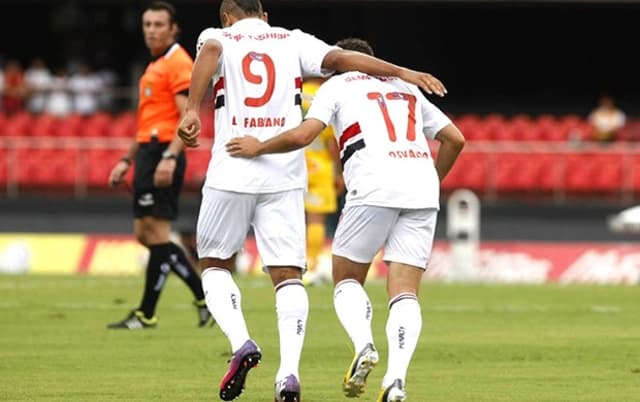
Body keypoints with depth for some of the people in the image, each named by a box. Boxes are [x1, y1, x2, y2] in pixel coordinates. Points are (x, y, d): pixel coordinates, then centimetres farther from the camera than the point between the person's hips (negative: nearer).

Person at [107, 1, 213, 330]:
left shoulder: (179, 63, -8)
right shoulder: (154, 67, 22)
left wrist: (170, 157, -26)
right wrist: (127, 160, 26)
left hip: (163, 154, -10)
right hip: (148, 154, 10)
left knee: (156, 233, -8)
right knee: (145, 234, 9)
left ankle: (146, 314, -5)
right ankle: (205, 295, 13)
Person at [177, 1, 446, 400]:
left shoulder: (217, 37, 9)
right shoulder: (292, 41, 14)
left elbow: (208, 54, -15)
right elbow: (338, 58, -1)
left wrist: (193, 111, -27)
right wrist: (403, 72, -3)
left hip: (231, 172, -1)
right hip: (285, 176, 2)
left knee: (215, 264, 16)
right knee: (288, 274, 1)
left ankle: (241, 343, -7)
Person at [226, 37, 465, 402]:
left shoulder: (337, 85, 14)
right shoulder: (406, 88, 28)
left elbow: (303, 135, -1)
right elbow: (455, 139, 25)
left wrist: (258, 148, 13)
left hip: (374, 189, -4)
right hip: (422, 190, 4)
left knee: (347, 278, 14)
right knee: (405, 292, 2)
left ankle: (364, 346, -12)